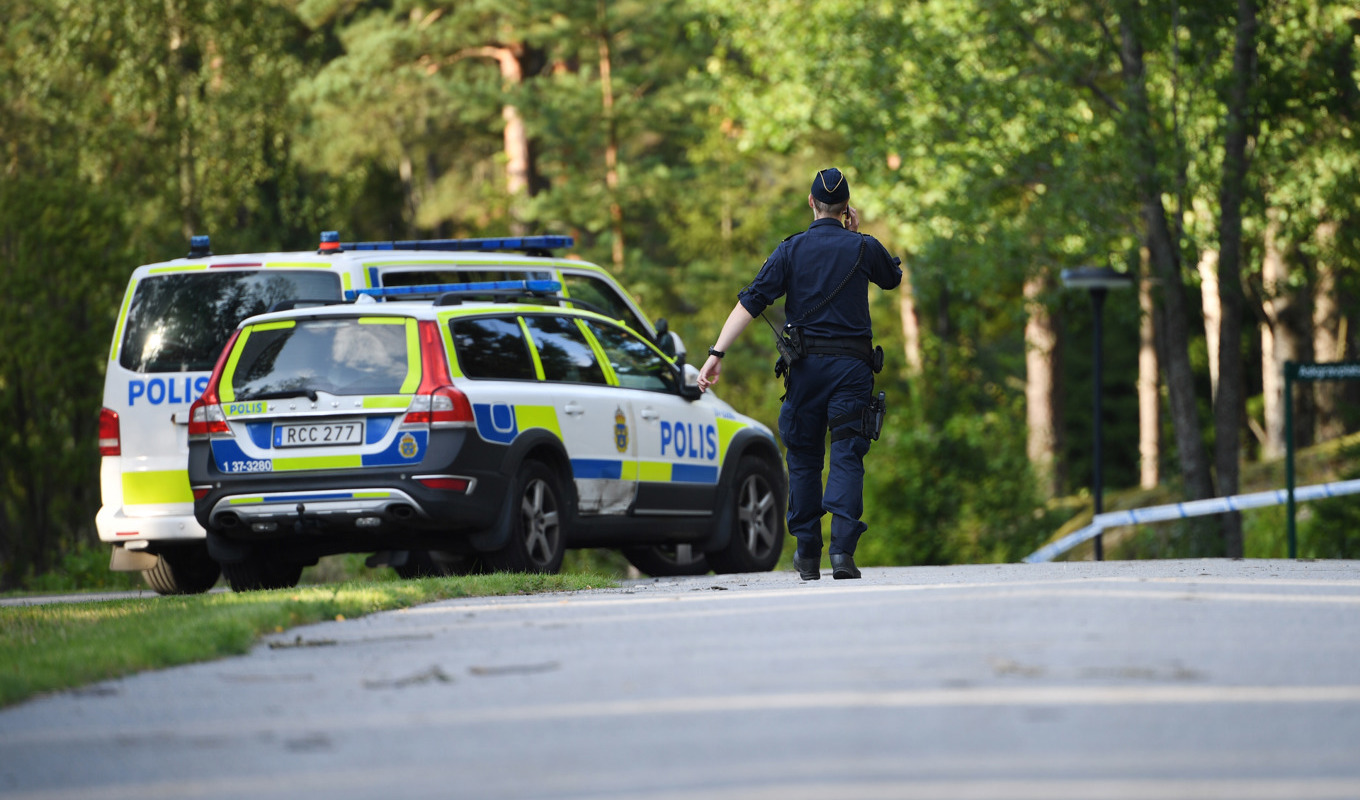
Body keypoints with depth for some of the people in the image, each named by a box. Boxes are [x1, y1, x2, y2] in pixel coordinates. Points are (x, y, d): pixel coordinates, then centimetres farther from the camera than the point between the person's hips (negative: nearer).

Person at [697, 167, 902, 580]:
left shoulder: (791, 250, 1)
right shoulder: (863, 248, 2)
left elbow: (751, 301, -7)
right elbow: (893, 278, 25)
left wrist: (717, 353, -10)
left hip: (806, 365, 1)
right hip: (852, 365, -1)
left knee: (804, 457, 11)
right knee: (846, 457, -5)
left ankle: (808, 555, 16)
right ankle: (843, 549, -22)